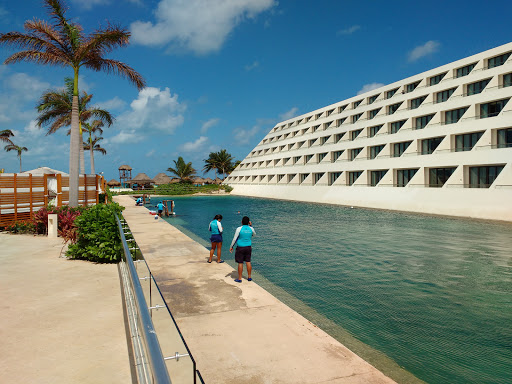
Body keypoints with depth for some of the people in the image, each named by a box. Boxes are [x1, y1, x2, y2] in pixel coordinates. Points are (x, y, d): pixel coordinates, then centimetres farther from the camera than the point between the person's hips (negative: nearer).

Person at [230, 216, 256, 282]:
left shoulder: (239, 229, -13)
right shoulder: (251, 229, -2)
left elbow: (234, 239, -9)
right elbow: (254, 234, 21)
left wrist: (231, 247, 2)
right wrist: (251, 226, 17)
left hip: (240, 248, -4)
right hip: (248, 247, 4)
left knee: (240, 263, 1)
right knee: (248, 262, 12)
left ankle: (239, 278, 8)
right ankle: (249, 277, 19)